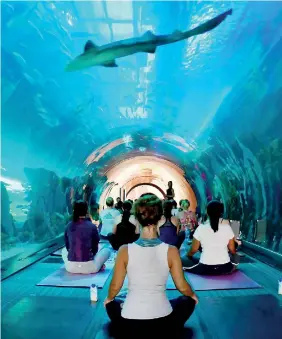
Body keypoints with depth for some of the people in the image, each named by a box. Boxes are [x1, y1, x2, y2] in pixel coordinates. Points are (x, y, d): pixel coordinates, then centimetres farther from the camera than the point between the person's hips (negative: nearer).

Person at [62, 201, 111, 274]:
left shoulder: (68, 226, 1)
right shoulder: (92, 226, -6)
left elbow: (67, 247, 14)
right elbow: (95, 248, 5)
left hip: (71, 267, 3)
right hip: (88, 267, -2)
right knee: (107, 250, 20)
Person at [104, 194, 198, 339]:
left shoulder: (125, 250, -11)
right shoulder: (171, 251, -12)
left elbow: (115, 286, -1)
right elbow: (182, 287, -2)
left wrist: (109, 298, 22)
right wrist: (193, 295, 21)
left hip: (130, 323, 1)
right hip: (162, 321, 0)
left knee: (112, 304, 34)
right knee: (188, 301, 29)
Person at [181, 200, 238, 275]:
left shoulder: (201, 228, -6)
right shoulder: (227, 227, -2)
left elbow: (193, 250, 2)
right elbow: (232, 250, 5)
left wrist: (187, 256, 23)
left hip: (205, 269, -2)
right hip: (225, 268, 2)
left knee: (182, 260, 18)